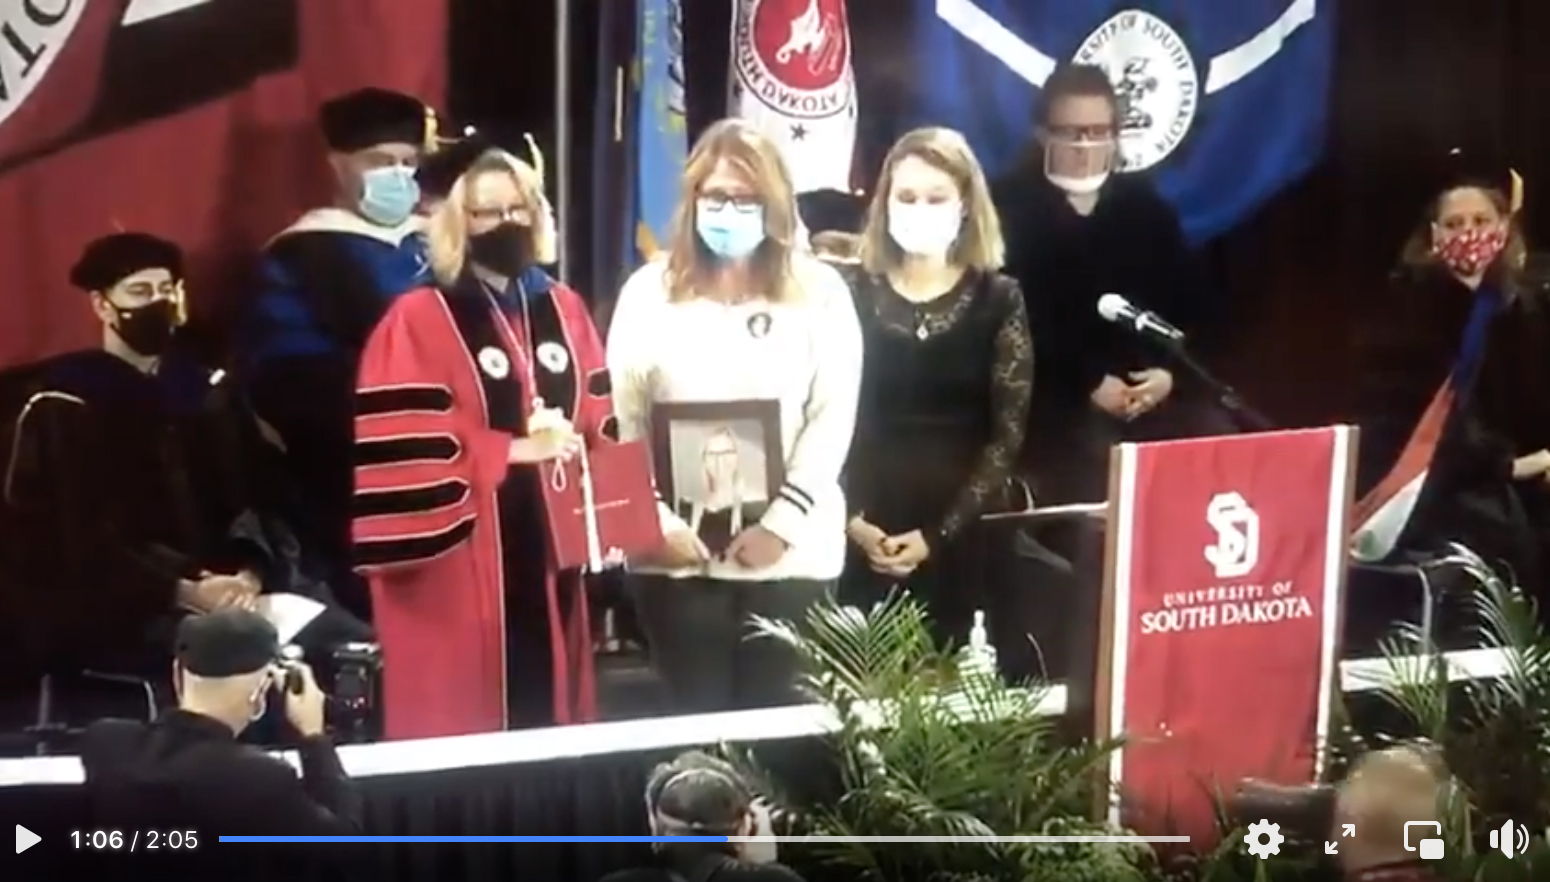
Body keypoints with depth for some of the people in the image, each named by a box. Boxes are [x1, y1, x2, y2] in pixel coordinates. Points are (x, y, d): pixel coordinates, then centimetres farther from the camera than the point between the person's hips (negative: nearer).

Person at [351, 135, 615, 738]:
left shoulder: (566, 312, 13)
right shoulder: (419, 322, -5)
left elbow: (603, 425, 15)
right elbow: (403, 454, -13)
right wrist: (513, 451, -17)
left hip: (551, 557, 6)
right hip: (462, 572, -5)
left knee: (551, 712, 10)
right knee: (467, 729, -3)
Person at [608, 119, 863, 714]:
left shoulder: (819, 291, 5)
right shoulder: (649, 291, 8)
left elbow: (834, 418, -2)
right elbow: (621, 421, 5)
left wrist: (781, 522, -12)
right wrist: (655, 522, -7)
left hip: (792, 551, -1)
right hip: (679, 553, 1)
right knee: (696, 717, 3)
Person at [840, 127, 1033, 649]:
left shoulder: (998, 300, 4)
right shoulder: (854, 295, 4)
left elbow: (1007, 436, -1)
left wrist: (939, 534, -10)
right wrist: (849, 519, -13)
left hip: (963, 542, 0)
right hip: (865, 539, 0)